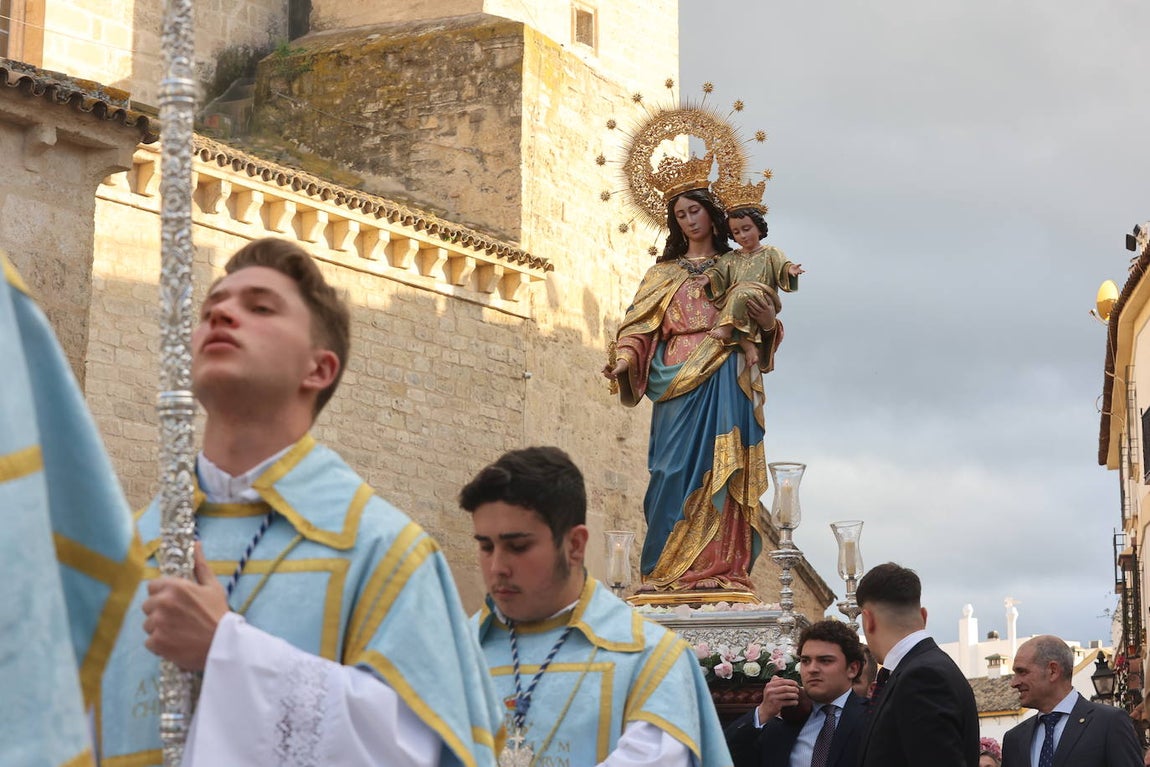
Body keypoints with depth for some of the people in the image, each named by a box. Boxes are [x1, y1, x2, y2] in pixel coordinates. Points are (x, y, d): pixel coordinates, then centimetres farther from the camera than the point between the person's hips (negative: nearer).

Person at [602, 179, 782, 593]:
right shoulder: (664, 272, 18)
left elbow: (757, 337, 18)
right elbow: (641, 326, 8)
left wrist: (769, 324, -5)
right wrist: (625, 360, -10)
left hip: (726, 382, 0)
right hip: (679, 381, 0)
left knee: (722, 469, -8)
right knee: (679, 467, -11)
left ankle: (721, 567, -11)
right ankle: (673, 570, -12)